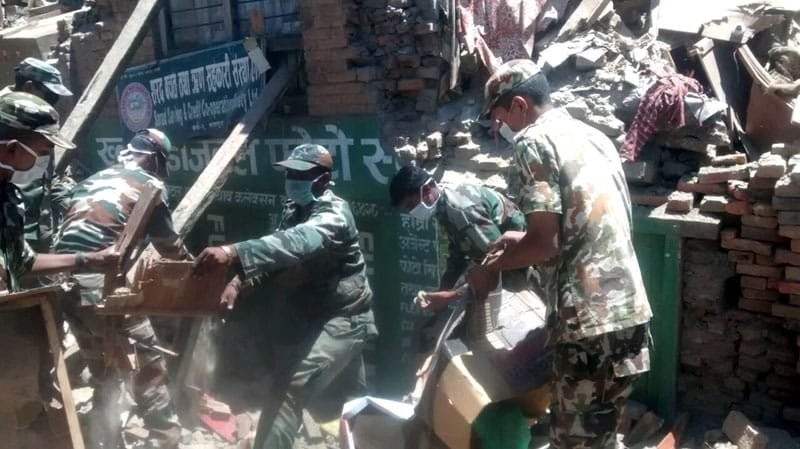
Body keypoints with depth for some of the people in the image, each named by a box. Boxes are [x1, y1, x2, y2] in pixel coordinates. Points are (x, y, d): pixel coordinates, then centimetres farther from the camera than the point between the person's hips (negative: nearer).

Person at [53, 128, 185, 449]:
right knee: (149, 370, 2)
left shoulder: (91, 181, 22)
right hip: (103, 286, -7)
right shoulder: (148, 184, 3)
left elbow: (68, 231, 21)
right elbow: (168, 244, 9)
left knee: (103, 373, 21)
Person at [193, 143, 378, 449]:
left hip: (342, 320, -9)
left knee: (290, 387, -21)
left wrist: (233, 252, -56)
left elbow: (295, 243, -42)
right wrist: (238, 280, -9)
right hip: (314, 316, 9)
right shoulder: (295, 208, 7)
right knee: (349, 399, 23)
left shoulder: (334, 214, -23)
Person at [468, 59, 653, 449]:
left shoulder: (534, 141, -8)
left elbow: (545, 244, -15)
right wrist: (523, 241, 28)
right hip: (628, 313, 9)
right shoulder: (594, 136, 17)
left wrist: (492, 267, 2)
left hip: (591, 324, -9)